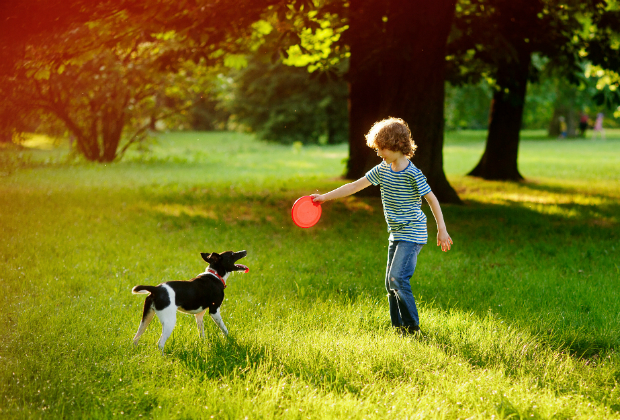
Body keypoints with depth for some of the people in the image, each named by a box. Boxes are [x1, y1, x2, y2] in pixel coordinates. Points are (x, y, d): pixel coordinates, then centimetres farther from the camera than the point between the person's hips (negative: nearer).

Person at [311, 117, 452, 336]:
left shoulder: (412, 174, -16)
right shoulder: (382, 170, 5)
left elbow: (432, 200, -10)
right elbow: (355, 186, 7)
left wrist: (442, 230, -8)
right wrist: (325, 197, 4)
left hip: (412, 234, -8)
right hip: (396, 235, 8)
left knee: (398, 278, -18)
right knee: (391, 282, 9)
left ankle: (413, 327, -11)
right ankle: (399, 326, 17)